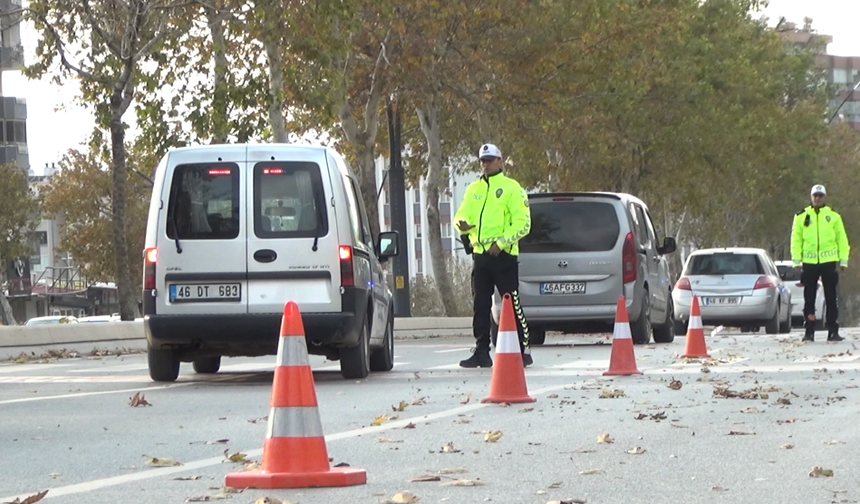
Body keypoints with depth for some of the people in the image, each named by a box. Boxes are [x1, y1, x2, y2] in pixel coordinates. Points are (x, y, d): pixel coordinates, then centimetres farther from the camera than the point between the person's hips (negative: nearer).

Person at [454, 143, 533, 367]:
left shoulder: (511, 188, -2)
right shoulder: (473, 189, 16)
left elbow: (522, 223, -8)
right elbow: (461, 214, 15)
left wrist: (502, 242, -17)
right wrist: (461, 223, -10)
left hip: (503, 254, -6)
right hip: (480, 254, 6)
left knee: (512, 304, -5)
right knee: (480, 305, 6)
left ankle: (522, 350, -1)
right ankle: (481, 351, 11)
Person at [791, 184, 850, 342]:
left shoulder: (833, 216, 7)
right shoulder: (801, 216, 7)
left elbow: (842, 239, 9)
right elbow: (796, 239, 7)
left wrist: (843, 260, 3)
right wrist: (796, 260, 0)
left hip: (829, 261, -1)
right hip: (809, 262, 1)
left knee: (831, 298, 1)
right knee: (809, 298, 2)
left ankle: (833, 331, 3)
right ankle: (809, 331, 7)